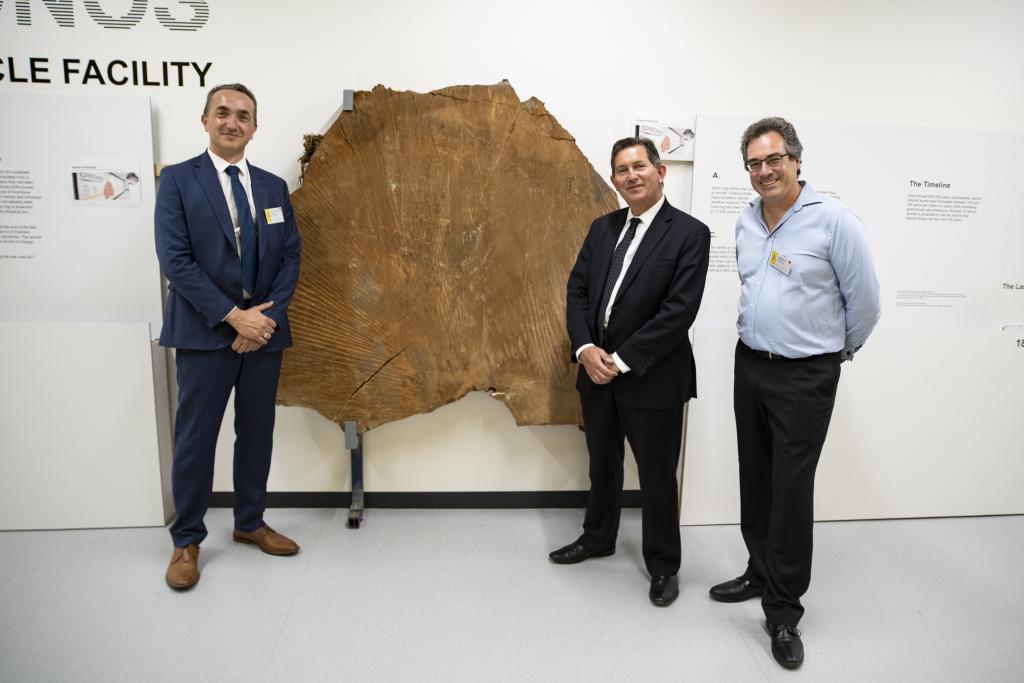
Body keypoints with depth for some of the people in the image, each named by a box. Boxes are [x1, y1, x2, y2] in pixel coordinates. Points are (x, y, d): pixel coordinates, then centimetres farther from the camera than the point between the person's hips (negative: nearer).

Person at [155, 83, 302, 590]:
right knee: (195, 438, 3)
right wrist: (233, 316, -16)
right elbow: (175, 259, -10)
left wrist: (268, 316, -9)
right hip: (205, 332, -4)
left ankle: (249, 523, 29)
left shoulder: (274, 186, 11)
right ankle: (187, 540, 20)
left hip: (264, 328, 4)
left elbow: (290, 257, 6)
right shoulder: (178, 180, -1)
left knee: (257, 433, 12)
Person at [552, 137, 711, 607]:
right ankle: (597, 538, 44)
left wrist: (621, 360, -18)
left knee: (657, 475, 9)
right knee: (602, 463, 22)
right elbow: (577, 290, 5)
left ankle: (663, 565, 30)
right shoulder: (602, 228, 8)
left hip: (651, 377, -5)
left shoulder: (689, 233, -10)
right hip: (596, 370, 6)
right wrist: (586, 349, -11)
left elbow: (679, 309, -18)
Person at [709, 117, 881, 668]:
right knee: (755, 479, 15)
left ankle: (783, 610, 15)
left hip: (805, 376, -6)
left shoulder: (834, 221, -13)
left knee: (791, 490, 0)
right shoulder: (745, 221, 6)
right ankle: (761, 573, 34)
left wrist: (835, 351, 6)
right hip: (750, 365, 6)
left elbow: (865, 303, -6)